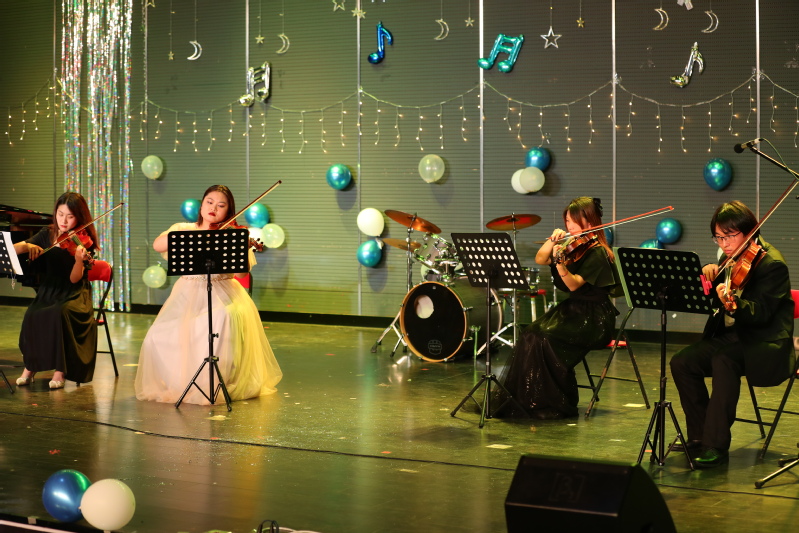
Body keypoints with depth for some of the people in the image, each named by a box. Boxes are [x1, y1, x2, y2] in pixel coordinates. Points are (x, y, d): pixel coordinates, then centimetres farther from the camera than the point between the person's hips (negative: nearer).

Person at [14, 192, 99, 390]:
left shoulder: (83, 241, -4)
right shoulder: (47, 234, 6)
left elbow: (74, 279, -14)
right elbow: (14, 248, 2)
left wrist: (79, 260, -34)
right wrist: (27, 246, -19)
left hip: (74, 295, -3)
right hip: (47, 292, 3)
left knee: (61, 314, -36)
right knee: (32, 316, -29)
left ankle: (60, 371, -23)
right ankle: (29, 368, -9)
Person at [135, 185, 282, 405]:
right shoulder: (183, 228, 9)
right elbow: (157, 245, -10)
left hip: (222, 292, -2)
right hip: (188, 294, 2)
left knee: (226, 319, -37)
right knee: (159, 337, -20)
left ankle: (220, 380, -21)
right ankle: (173, 382, 8)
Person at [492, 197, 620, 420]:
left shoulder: (597, 252, -12)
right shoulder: (572, 246, 11)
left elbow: (574, 284, -20)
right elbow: (539, 259, 10)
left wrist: (560, 261, -36)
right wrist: (552, 241, -7)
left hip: (594, 319, -7)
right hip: (572, 310, 8)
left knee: (544, 337, -27)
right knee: (530, 334, -17)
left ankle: (557, 404, -14)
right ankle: (523, 399, -15)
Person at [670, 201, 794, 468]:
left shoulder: (772, 264, -14)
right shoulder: (731, 260, 10)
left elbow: (761, 313, -26)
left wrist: (733, 303, -46)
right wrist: (708, 276, -8)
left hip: (764, 344, -8)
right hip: (729, 335, 8)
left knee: (724, 361, -35)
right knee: (682, 363, -13)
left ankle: (717, 444, -30)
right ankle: (700, 437, -3)